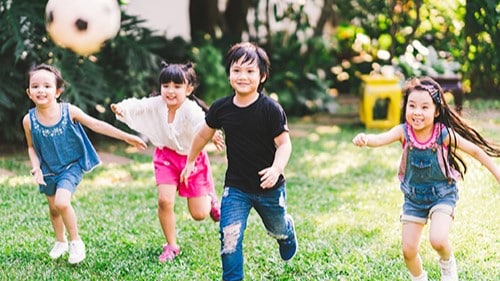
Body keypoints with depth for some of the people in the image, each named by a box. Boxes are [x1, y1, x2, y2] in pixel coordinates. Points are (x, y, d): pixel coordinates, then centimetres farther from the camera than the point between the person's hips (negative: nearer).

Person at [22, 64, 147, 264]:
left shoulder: (69, 111, -19)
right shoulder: (29, 120, -13)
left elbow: (96, 125, -13)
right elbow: (32, 147, 2)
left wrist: (126, 137, -13)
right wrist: (36, 168, -16)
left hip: (71, 166, -3)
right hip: (48, 169, 3)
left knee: (62, 202, -23)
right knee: (53, 208, 16)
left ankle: (75, 242, -1)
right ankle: (60, 242, 43)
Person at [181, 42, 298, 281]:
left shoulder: (271, 109, -20)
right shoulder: (221, 108, -10)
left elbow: (284, 144, -16)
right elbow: (204, 134, 8)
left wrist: (277, 168, -34)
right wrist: (190, 162, 18)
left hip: (269, 187, -1)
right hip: (236, 187, 1)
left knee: (277, 230, 25)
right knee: (230, 238, -12)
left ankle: (287, 229, 61)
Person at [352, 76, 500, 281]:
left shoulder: (444, 134, -21)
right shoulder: (404, 132, -19)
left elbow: (475, 150, -9)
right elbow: (380, 139, -37)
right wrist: (365, 139, -60)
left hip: (442, 195, -2)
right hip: (414, 198, 3)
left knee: (438, 240, -24)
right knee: (409, 250, 4)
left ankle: (447, 263, 11)